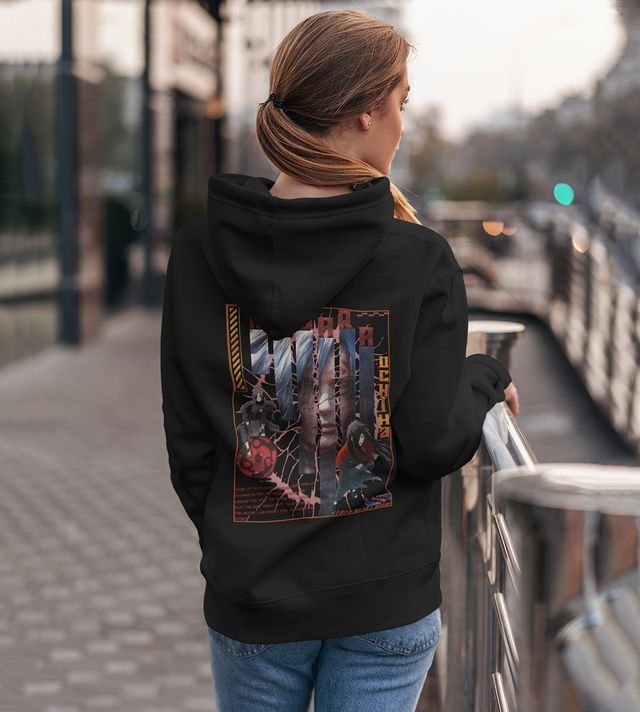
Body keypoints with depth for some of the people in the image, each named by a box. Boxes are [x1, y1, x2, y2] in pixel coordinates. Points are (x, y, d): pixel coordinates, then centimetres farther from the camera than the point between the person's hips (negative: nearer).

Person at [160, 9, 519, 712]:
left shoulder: (200, 250, -7)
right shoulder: (420, 259, -14)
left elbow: (188, 438, -2)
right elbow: (434, 443, -13)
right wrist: (486, 376, 6)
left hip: (251, 598, 2)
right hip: (386, 601, -2)